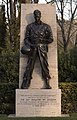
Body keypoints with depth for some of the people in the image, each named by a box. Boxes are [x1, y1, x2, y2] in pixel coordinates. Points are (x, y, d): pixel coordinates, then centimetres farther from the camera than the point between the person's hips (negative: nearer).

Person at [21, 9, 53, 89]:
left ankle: (47, 85, -2)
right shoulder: (29, 26, 15)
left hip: (42, 48, 0)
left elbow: (50, 39, 9)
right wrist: (28, 44, -7)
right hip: (32, 49, 1)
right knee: (29, 66, -5)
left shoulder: (46, 27, 11)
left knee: (44, 66, -6)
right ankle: (25, 85, -5)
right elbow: (26, 38, 12)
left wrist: (42, 40, -6)